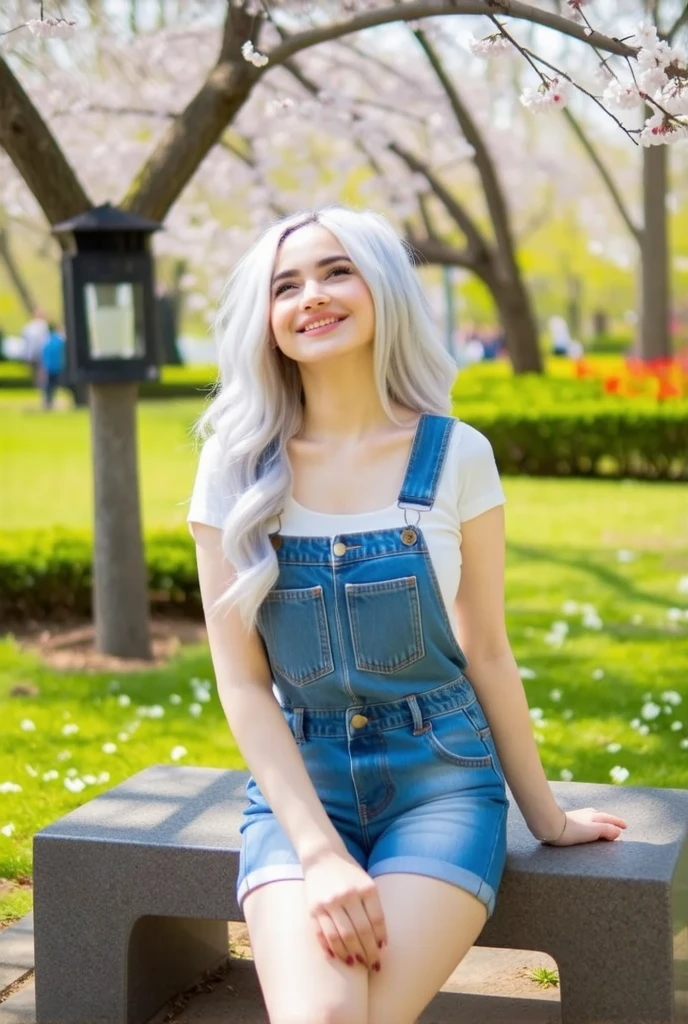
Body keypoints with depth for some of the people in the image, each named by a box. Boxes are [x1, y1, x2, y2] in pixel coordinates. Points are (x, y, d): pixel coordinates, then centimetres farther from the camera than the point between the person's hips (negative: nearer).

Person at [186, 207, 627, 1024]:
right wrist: (320, 854, -16)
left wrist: (545, 817, 10)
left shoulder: (455, 455, -3)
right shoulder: (236, 467, -3)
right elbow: (242, 682, -5)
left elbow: (486, 652, 5)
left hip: (441, 780, 0)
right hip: (298, 783, 1)